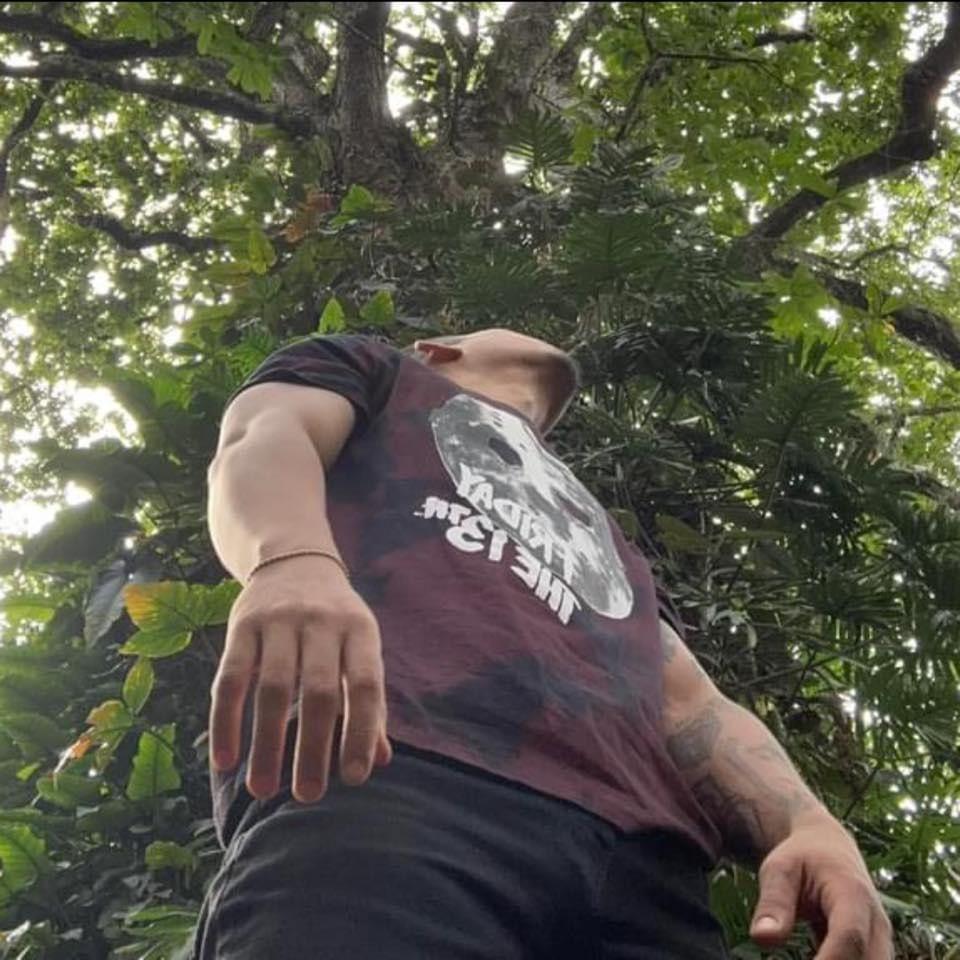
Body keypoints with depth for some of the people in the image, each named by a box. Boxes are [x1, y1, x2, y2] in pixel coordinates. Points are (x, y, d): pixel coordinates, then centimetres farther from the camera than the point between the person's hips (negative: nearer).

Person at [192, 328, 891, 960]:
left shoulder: (604, 534, 43)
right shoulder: (369, 372, 31)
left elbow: (690, 705, 29)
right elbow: (260, 441, 8)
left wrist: (808, 825, 4)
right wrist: (293, 559, -19)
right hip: (386, 784, -4)